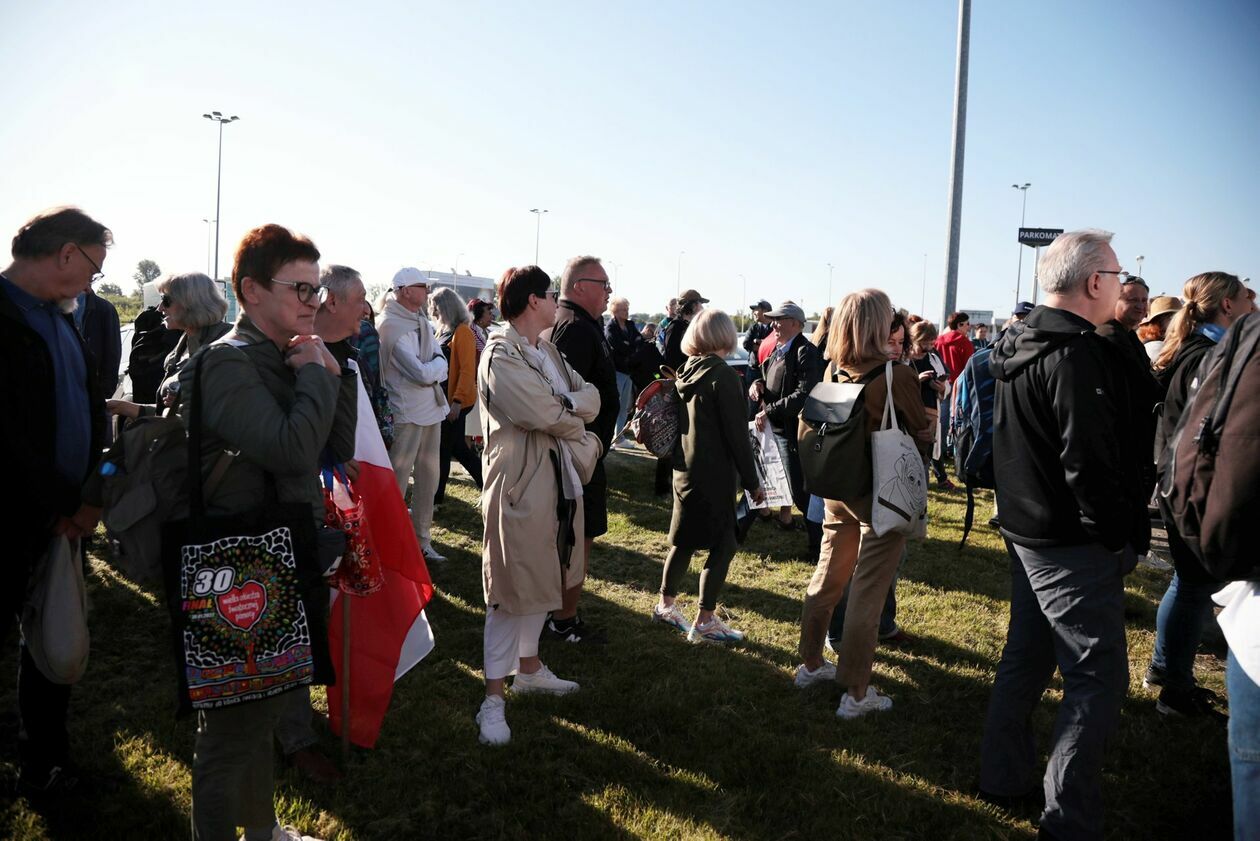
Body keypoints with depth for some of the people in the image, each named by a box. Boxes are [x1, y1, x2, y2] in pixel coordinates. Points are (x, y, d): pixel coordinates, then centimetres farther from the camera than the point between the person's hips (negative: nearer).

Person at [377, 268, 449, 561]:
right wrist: (437, 364, -3)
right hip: (406, 414, -8)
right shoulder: (390, 325, -15)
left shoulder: (421, 321, 11)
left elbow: (442, 368, 9)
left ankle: (421, 540, 26)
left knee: (428, 477, 14)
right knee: (397, 482, 1)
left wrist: (430, 369, -9)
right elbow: (423, 374, -21)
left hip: (432, 408, 8)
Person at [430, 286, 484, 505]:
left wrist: (457, 401, -22)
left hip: (456, 401, -9)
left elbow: (467, 370, -19)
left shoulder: (462, 332, -14)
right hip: (445, 398, 9)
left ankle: (436, 497, 11)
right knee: (458, 448, 13)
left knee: (443, 449, 0)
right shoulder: (443, 331, 13)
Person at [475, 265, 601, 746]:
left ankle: (528, 668, 37)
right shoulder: (501, 355, -16)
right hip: (520, 483, -9)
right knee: (511, 589, -2)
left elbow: (591, 398, 3)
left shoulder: (547, 349, 12)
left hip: (558, 479, 9)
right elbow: (543, 415, -25)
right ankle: (493, 698, 10)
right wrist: (576, 415, -5)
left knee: (542, 579, 19)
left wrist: (563, 406, -18)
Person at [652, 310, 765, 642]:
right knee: (723, 544, 2)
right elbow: (737, 434, -16)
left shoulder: (686, 372, 6)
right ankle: (704, 621, 5)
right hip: (713, 474, -8)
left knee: (684, 539, 19)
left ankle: (666, 604, 31)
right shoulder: (723, 375, -16)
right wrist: (751, 481, -10)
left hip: (684, 469, 8)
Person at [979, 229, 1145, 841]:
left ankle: (1005, 778, 31)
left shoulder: (1018, 345, 10)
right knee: (1098, 677, -1)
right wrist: (1119, 537, -12)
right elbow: (1090, 463, -24)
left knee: (1027, 656, 19)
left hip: (1026, 531, 10)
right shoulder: (1076, 354, -21)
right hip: (1072, 544, -10)